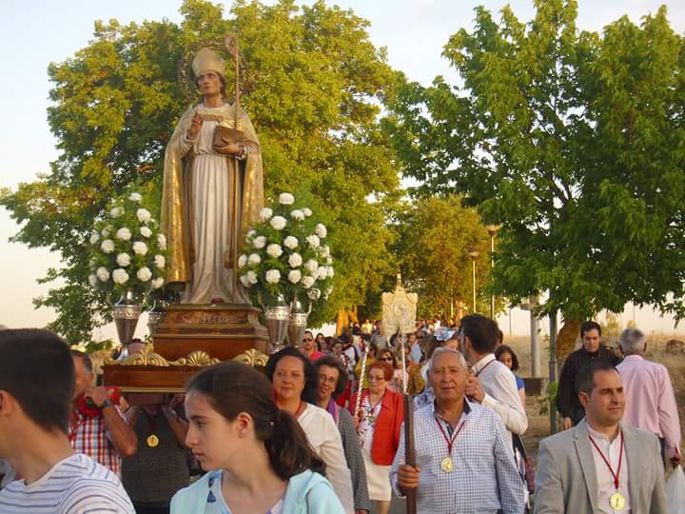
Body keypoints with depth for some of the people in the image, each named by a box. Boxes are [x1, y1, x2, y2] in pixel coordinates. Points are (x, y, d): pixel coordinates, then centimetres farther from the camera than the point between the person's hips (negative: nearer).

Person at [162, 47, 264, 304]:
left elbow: (254, 148, 7)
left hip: (226, 179, -1)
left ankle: (226, 289, -8)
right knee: (199, 230, -7)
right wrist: (190, 135, -11)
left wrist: (237, 148, -12)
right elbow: (174, 151, 7)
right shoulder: (190, 115, 13)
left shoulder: (237, 114, 10)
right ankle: (199, 291, -7)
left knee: (225, 228, -8)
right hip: (197, 178, 1)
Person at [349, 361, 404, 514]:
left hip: (383, 454, -3)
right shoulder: (357, 397, 9)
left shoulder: (397, 400, -3)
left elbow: (400, 429, -7)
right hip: (358, 453, 3)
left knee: (383, 491, 6)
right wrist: (351, 425, -7)